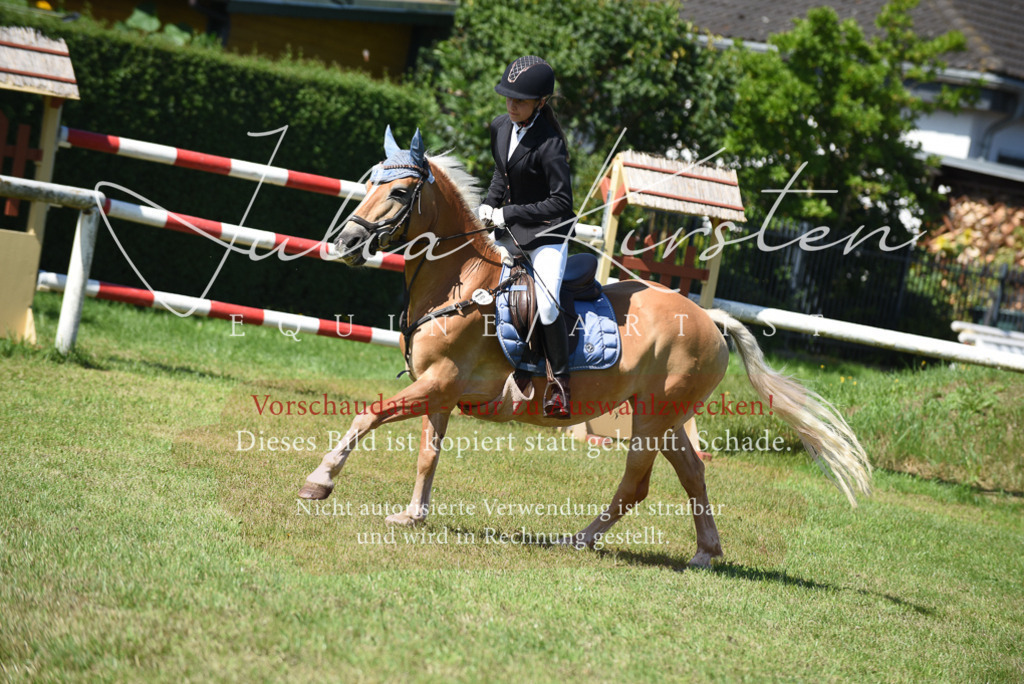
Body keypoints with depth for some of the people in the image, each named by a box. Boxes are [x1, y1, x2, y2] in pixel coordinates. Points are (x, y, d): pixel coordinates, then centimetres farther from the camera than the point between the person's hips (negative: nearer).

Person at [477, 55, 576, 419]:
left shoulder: (549, 144, -22)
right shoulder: (500, 128, 1)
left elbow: (561, 202, -22)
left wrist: (508, 214, -22)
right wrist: (488, 204, 3)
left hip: (548, 232, -8)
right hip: (509, 229, 8)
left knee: (546, 305, -26)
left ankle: (560, 381, -9)